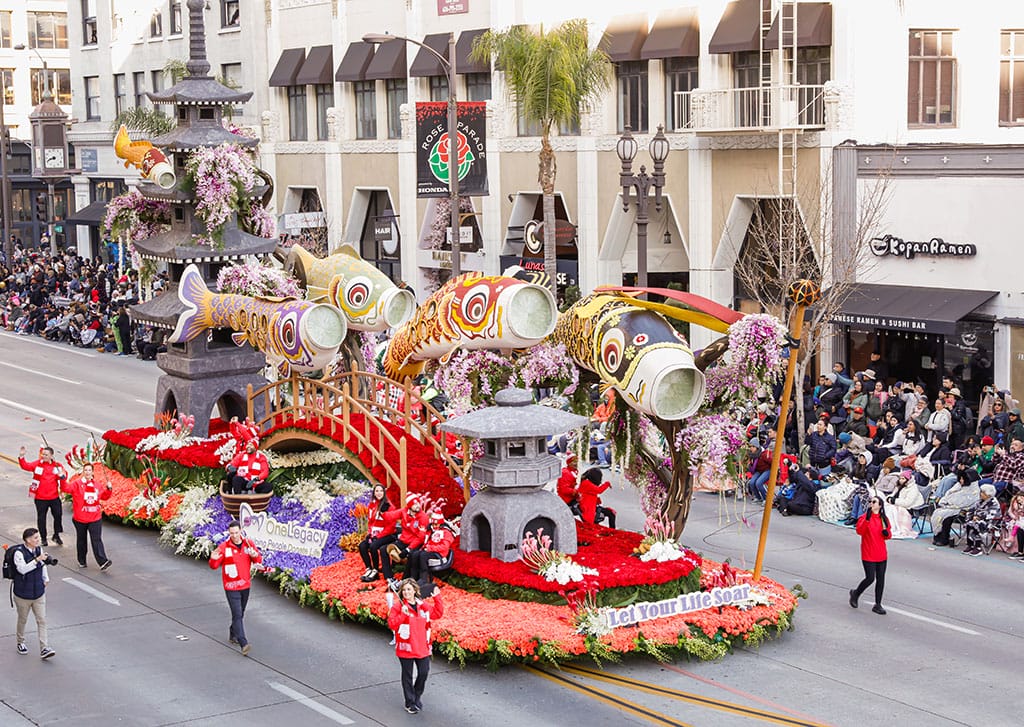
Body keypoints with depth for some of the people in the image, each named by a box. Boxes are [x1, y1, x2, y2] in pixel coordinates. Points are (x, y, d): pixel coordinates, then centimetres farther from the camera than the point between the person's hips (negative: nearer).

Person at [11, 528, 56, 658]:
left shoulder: (39, 549, -1)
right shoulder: (19, 552, -20)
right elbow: (22, 569, -35)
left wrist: (45, 578, 15)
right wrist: (37, 559, -41)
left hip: (38, 592, 4)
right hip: (23, 594, -4)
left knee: (42, 620, 0)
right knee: (22, 619, 15)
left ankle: (44, 649, -1)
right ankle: (20, 642, 38)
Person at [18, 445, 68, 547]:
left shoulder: (57, 466, 1)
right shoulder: (37, 464, -4)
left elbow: (64, 476, 2)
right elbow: (25, 466, -16)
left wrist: (62, 475, -22)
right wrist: (21, 457, -32)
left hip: (54, 497, 1)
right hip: (40, 497, -1)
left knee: (58, 515, 7)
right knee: (41, 518, 7)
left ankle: (56, 535, 27)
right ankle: (43, 538, 20)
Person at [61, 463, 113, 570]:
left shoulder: (96, 485, 9)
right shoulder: (77, 484, -3)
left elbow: (104, 496, 21)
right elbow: (66, 488, -19)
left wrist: (108, 488, 4)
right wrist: (63, 479, -33)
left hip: (95, 518, 1)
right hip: (80, 518, -1)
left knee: (97, 540, -6)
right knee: (81, 540, 13)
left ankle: (103, 562, -14)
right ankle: (81, 561, 28)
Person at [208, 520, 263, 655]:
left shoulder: (249, 544, 0)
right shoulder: (223, 547, -11)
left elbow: (259, 560, 5)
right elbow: (214, 566, -8)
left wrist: (255, 555, -18)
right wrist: (213, 559, -31)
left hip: (245, 585, 5)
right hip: (231, 587, -5)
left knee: (240, 613, 19)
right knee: (237, 615, -11)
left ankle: (233, 635, 39)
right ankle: (244, 644, -16)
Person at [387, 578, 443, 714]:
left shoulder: (424, 605, 5)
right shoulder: (398, 606, -8)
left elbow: (438, 614, 10)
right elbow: (392, 624, -14)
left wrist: (437, 598, 1)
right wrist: (403, 614, -26)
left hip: (422, 647, 3)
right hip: (405, 647, -3)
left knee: (424, 672, 6)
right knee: (407, 675, 7)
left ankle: (417, 695, 32)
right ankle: (410, 703, 19)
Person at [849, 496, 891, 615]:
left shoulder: (884, 519, 6)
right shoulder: (865, 517, -8)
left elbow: (888, 534, 17)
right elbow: (859, 531, -25)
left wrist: (887, 533, -7)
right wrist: (867, 518, -34)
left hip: (881, 555, 5)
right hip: (868, 555, -5)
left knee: (880, 579, 6)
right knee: (870, 578, -8)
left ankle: (877, 605, 16)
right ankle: (855, 593, 20)